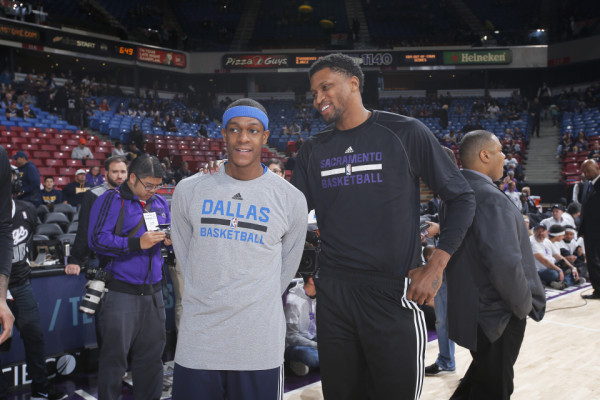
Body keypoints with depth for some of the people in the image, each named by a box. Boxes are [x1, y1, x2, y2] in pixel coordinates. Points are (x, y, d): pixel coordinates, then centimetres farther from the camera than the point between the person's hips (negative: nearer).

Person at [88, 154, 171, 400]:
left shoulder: (160, 203, 14)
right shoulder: (111, 200, -6)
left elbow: (168, 232, 23)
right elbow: (96, 239, -15)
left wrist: (169, 240, -1)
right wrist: (137, 243, -21)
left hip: (153, 291, 6)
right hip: (121, 293, -6)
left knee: (151, 354, 13)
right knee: (115, 356, 3)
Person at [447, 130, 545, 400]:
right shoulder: (491, 199, -24)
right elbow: (506, 264, -30)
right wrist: (524, 305, -14)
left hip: (468, 308, 9)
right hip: (497, 315, -8)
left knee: (481, 376, 27)